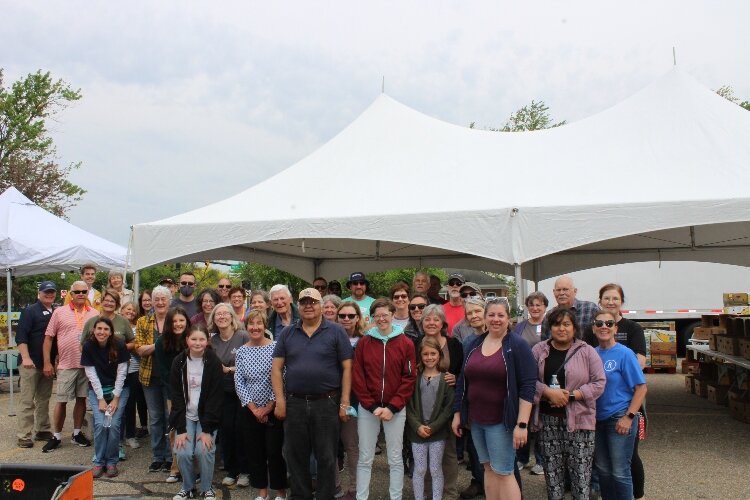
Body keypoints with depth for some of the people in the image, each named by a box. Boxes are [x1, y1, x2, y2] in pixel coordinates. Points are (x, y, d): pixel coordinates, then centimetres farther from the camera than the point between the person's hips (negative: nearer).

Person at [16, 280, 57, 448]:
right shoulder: (30, 311, -6)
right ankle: (24, 435, 1)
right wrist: (25, 358, -21)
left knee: (44, 399, 13)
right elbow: (21, 336, -13)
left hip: (48, 364, 6)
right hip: (31, 363, -6)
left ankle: (42, 430, 22)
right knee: (27, 400, -3)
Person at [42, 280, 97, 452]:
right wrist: (47, 363, -4)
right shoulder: (60, 312, -1)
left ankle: (77, 433, 23)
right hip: (66, 364, -2)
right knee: (62, 401, 3)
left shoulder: (95, 314, 5)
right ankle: (56, 436, 15)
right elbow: (48, 338, 0)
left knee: (81, 399, 10)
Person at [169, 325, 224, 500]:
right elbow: (176, 396, -4)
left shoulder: (213, 362, -9)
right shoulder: (179, 362, -4)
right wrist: (180, 429, -11)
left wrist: (208, 429, -15)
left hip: (207, 416, -1)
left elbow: (215, 396, -10)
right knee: (183, 452, -15)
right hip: (185, 416, 2)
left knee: (204, 450, -18)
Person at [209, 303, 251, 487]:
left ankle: (244, 471, 13)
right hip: (223, 392, 4)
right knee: (225, 430, 4)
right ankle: (230, 470, 18)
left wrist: (230, 369, -16)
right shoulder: (213, 341, 4)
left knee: (241, 430, -1)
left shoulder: (243, 336, -10)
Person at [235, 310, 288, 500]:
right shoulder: (241, 351, 2)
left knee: (274, 451, -2)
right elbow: (238, 383, 0)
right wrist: (254, 408, -7)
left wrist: (268, 407, -11)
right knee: (255, 451, 10)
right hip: (250, 410, 4)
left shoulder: (275, 347, -9)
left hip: (273, 408, -4)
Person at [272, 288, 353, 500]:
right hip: (294, 403, 3)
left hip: (327, 403, -2)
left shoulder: (336, 332, -1)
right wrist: (280, 400, -2)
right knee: (295, 456, 11)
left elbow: (347, 368, -3)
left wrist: (344, 402, -7)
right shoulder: (287, 333, 7)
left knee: (326, 457, 6)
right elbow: (276, 367, 6)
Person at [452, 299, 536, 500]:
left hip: (502, 421, -5)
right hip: (476, 419, 5)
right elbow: (462, 382, 14)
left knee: (503, 472, -3)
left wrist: (522, 424, -18)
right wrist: (457, 413, 11)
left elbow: (528, 387, -13)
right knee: (489, 468, 13)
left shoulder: (517, 346, -8)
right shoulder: (473, 345, 8)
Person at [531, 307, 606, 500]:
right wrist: (549, 392, -15)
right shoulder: (539, 350, 6)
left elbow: (599, 383, -3)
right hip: (548, 420, 2)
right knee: (552, 473, 9)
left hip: (579, 419, -2)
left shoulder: (587, 351, 0)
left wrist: (571, 395, -13)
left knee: (580, 474, -1)